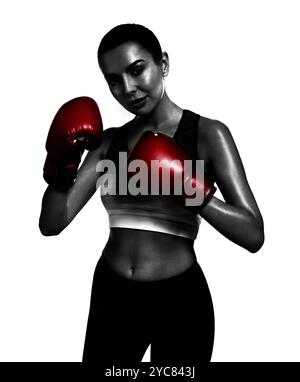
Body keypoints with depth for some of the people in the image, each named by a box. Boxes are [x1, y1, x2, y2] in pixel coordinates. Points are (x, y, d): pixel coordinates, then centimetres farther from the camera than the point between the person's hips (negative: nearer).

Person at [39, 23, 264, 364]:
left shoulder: (208, 134, -10)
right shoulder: (109, 141, 2)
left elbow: (254, 236, -15)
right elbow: (51, 224, -2)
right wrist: (61, 169, -19)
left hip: (179, 299, -3)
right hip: (111, 295, 4)